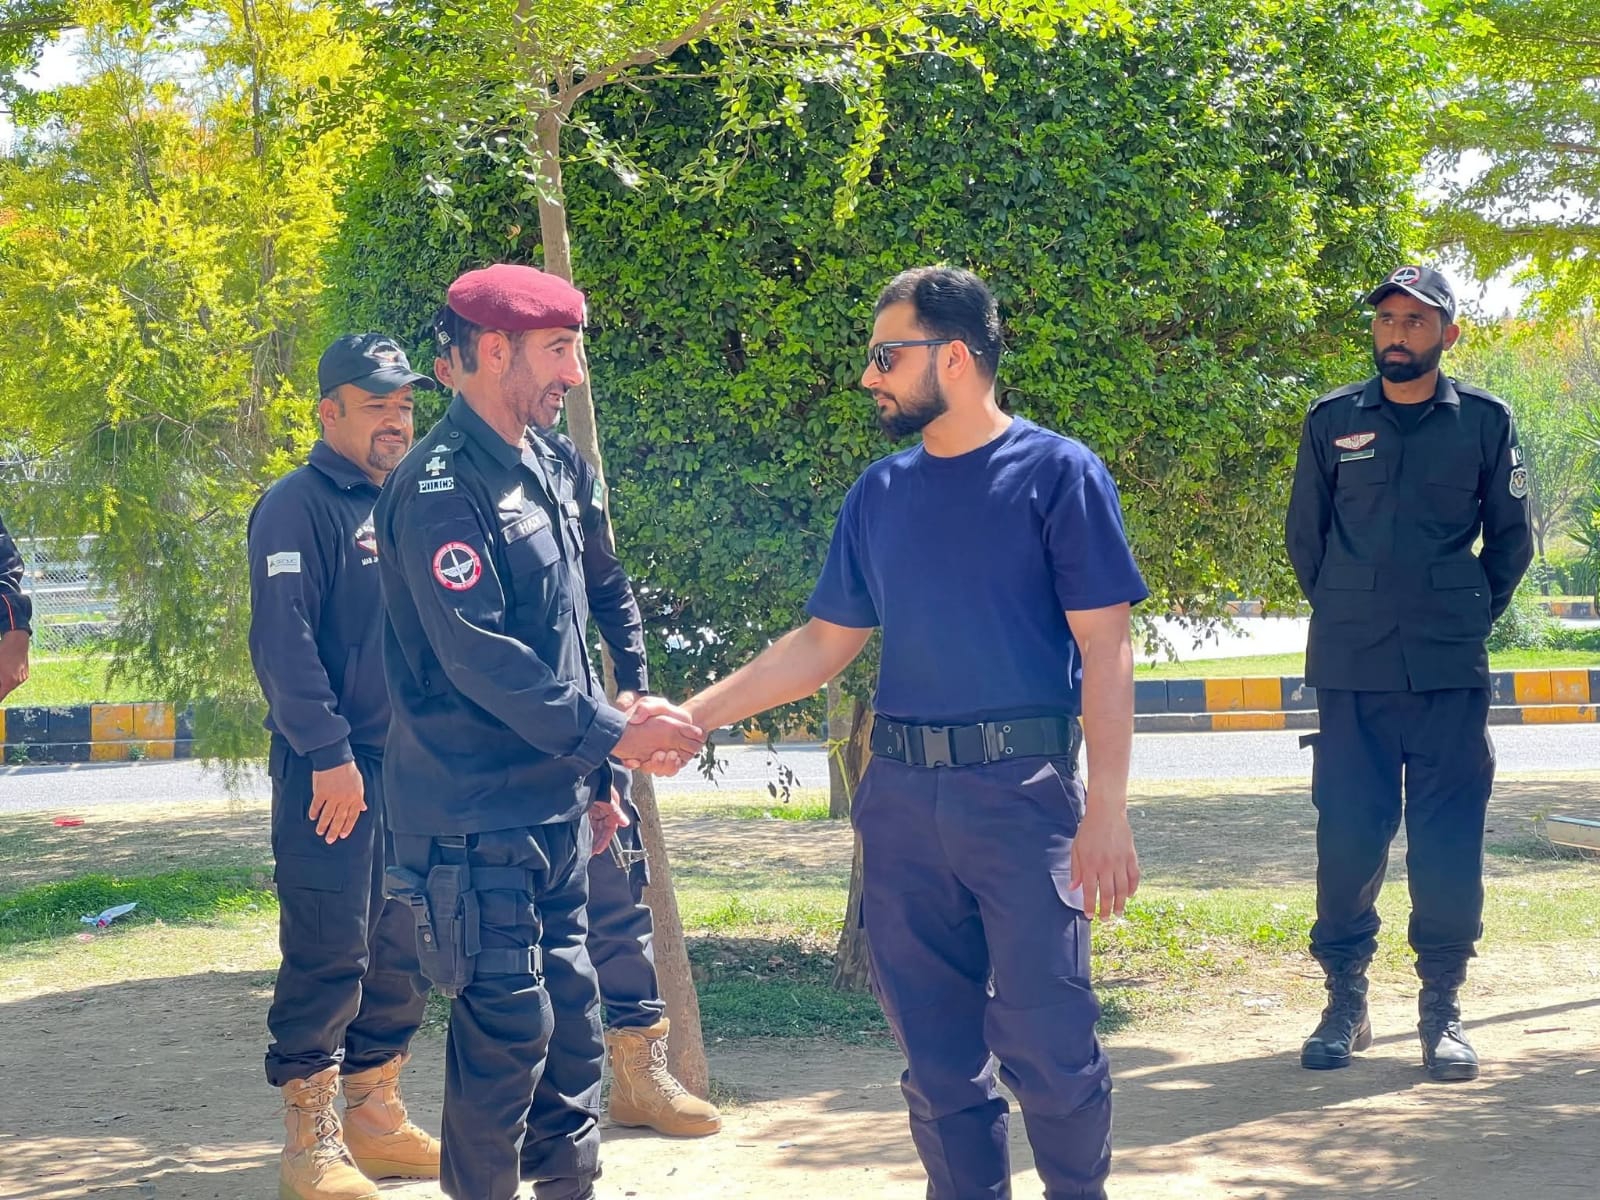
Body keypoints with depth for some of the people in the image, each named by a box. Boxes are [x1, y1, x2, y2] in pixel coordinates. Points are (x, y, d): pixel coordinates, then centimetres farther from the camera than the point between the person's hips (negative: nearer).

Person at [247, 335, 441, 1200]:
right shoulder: (299, 505, -8)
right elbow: (283, 639, -16)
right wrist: (328, 753, -21)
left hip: (411, 765, 8)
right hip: (332, 770, -8)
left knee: (400, 952, 11)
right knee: (328, 952, -7)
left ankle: (375, 1115, 21)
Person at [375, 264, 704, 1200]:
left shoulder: (544, 472, 14)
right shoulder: (443, 487, -15)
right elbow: (480, 657, -22)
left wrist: (594, 775, 19)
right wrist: (612, 734, -19)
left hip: (554, 806, 9)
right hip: (481, 818, -9)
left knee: (571, 1011, 14)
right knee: (506, 1026, -4)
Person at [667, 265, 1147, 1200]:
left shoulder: (1059, 474, -3)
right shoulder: (881, 493, 12)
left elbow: (1105, 648, -7)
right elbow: (824, 644, 16)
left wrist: (1107, 809, -13)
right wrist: (696, 715, 7)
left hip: (1020, 789, -5)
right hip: (901, 797, 5)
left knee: (1043, 1037, -6)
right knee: (935, 1050, 9)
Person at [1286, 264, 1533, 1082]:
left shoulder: (1484, 421, 3)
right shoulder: (1332, 421, 4)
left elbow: (1510, 538, 12)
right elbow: (1304, 534, 14)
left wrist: (1473, 616, 10)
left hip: (1450, 671, 0)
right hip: (1351, 670, 1)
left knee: (1449, 839, 0)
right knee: (1346, 833, 2)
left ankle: (1442, 1011, 10)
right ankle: (1344, 1003, 14)